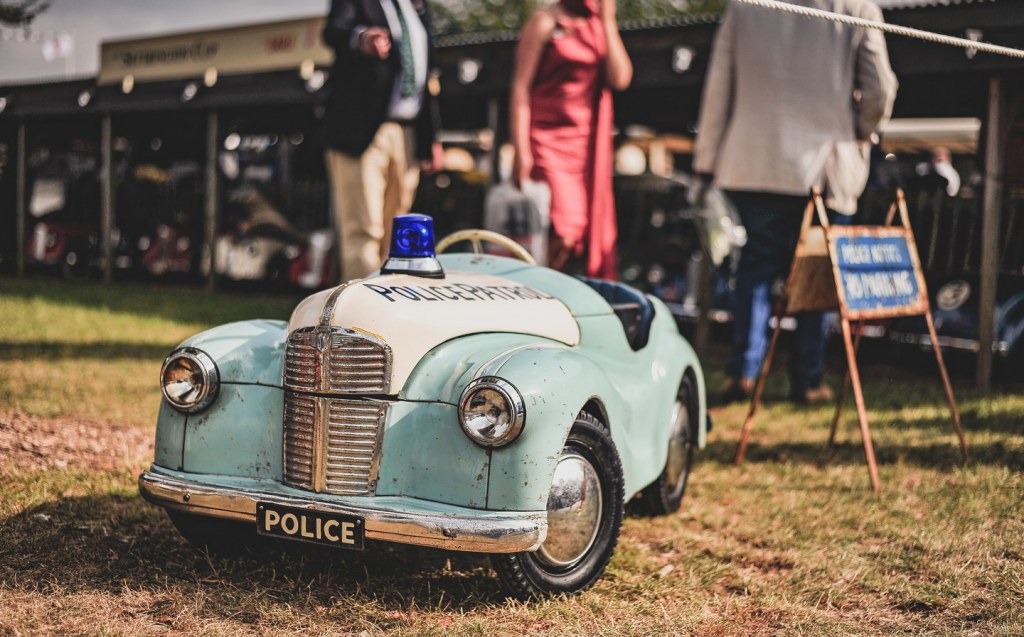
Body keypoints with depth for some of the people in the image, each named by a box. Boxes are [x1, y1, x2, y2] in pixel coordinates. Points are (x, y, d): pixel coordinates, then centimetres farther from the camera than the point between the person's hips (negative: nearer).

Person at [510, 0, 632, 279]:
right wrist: (522, 153, -13)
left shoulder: (598, 25, 13)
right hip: (549, 141, -6)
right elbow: (521, 89, -6)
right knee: (567, 230, -17)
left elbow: (620, 79, -1)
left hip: (588, 145, 6)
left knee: (593, 232, 2)